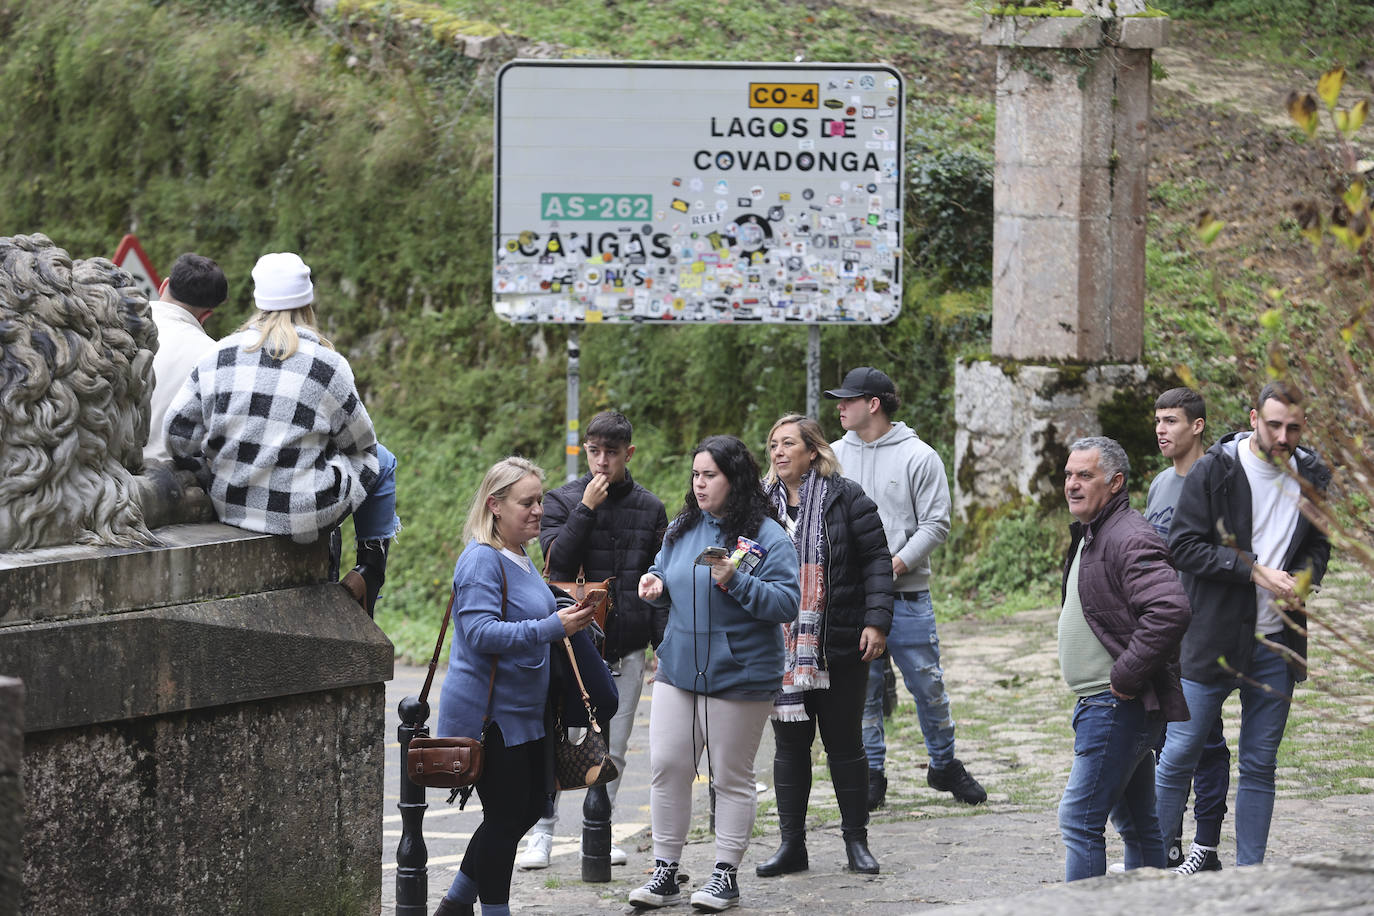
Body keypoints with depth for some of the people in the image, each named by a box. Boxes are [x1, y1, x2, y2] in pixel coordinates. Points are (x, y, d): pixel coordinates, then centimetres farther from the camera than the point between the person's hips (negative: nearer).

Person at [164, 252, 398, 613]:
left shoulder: (219, 356, -1)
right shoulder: (327, 366, -12)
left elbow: (179, 429, 2)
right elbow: (359, 441, 0)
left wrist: (211, 478, 17)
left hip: (229, 505, 5)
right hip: (302, 515, -5)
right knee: (379, 461, 23)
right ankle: (371, 568, 29)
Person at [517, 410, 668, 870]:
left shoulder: (650, 508, 9)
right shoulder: (561, 501, 2)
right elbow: (556, 562, -12)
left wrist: (665, 643, 4)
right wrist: (586, 509, -17)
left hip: (627, 649, 2)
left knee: (613, 747, 6)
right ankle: (541, 835, 1)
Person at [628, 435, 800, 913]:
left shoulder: (767, 537, -9)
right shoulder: (681, 530, 9)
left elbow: (787, 604, -15)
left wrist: (735, 582, -25)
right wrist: (655, 585, 0)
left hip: (738, 676, -5)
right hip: (677, 670, 5)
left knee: (732, 776, 3)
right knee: (667, 767, 2)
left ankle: (726, 875, 12)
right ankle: (665, 872, 11)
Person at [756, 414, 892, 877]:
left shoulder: (845, 498, -2)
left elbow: (876, 559, -3)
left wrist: (875, 621, -12)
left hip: (840, 646, -3)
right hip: (782, 648, 3)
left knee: (845, 742, 5)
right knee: (789, 743, 5)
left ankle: (857, 841, 14)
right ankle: (791, 844, 12)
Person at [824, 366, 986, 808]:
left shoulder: (918, 457, -2)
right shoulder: (834, 456, 9)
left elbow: (936, 524, -5)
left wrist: (895, 564, -15)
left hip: (907, 595, -3)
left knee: (928, 685, 3)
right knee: (862, 689, 4)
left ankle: (944, 765, 19)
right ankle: (871, 773, 13)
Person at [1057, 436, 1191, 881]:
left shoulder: (1130, 540, -17)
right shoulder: (1089, 536, 17)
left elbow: (1170, 610, -31)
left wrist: (1124, 678, -23)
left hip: (1118, 706, -11)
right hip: (1103, 705, 11)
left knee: (1079, 819, -11)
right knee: (1135, 823, 14)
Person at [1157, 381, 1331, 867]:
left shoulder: (1312, 477, 5)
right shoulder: (1214, 470, -8)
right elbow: (1184, 546, -11)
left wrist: (1304, 576, -6)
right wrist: (1255, 572, -18)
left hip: (1277, 641, 4)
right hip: (1212, 639, -4)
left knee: (1260, 765, 8)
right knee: (1179, 755, 0)